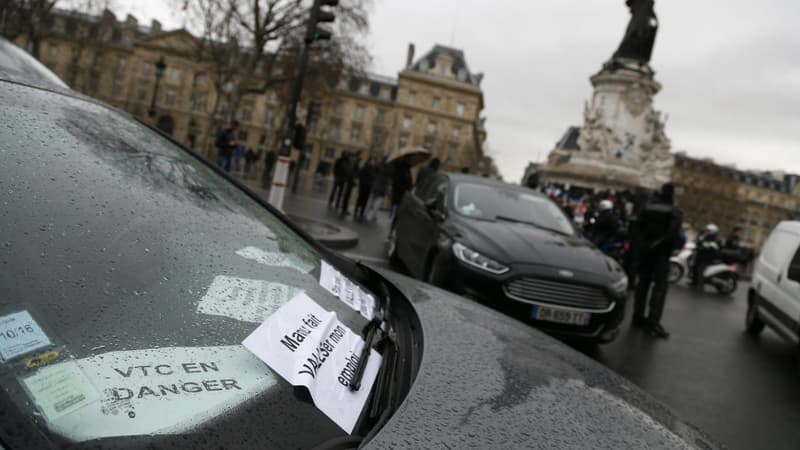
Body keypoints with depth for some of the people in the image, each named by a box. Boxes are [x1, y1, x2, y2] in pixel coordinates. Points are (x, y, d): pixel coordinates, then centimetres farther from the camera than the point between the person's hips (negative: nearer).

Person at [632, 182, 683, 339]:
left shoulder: (647, 206, 2)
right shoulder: (675, 211, -8)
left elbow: (638, 225, 2)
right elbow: (674, 233, -18)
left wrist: (641, 242, 11)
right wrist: (676, 244, -1)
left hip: (645, 249, 4)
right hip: (662, 251, -4)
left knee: (643, 283, 11)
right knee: (660, 286, -4)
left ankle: (638, 317, 15)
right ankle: (653, 321, -11)